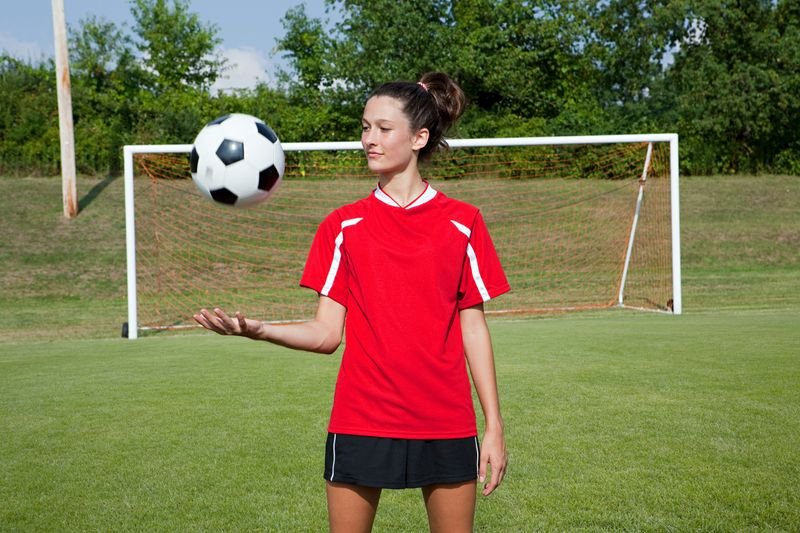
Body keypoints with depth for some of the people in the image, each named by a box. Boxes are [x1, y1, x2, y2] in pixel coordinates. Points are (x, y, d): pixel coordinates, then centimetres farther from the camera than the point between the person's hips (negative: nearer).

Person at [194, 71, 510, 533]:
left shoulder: (463, 223, 1)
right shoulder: (342, 226, 3)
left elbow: (474, 328, 3)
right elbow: (327, 332, -2)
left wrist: (494, 425, 1)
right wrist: (256, 329, -19)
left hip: (446, 425, 0)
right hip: (360, 423, 0)